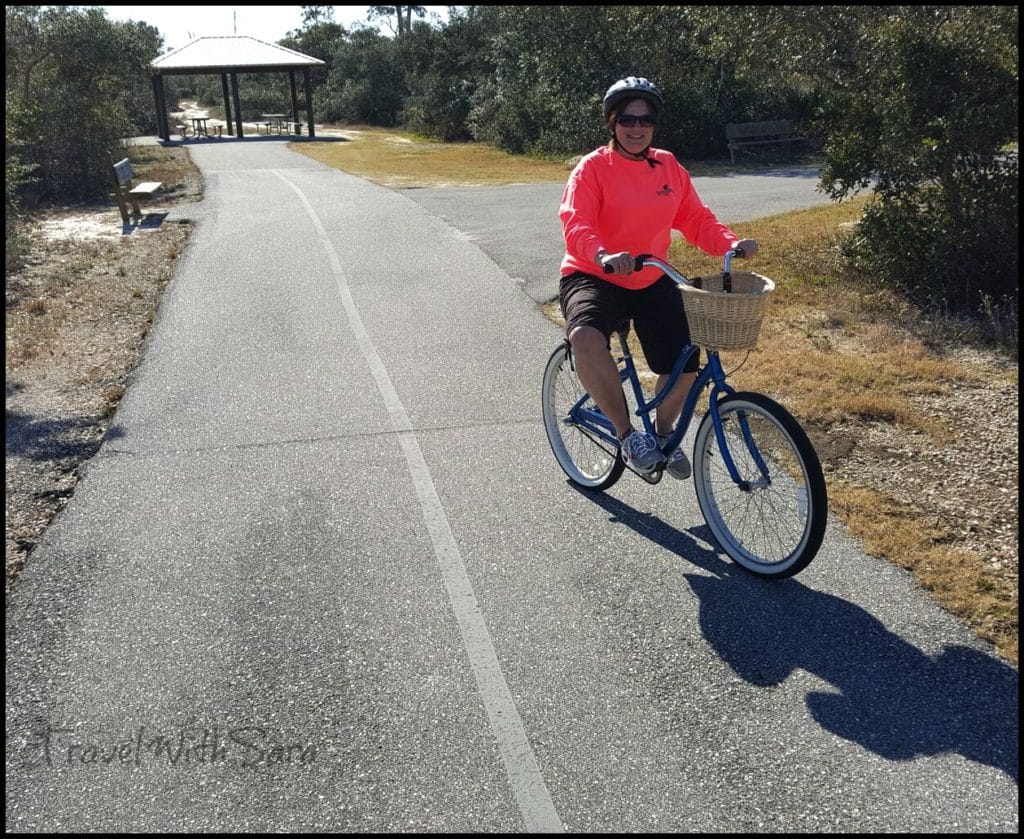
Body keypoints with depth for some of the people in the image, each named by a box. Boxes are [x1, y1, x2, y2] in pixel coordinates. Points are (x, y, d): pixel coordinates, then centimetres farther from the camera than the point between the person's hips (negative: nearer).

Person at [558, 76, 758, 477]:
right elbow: (576, 224, -24)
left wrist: (732, 242, -13)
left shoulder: (669, 167, 6)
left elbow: (697, 220, 6)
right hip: (593, 277, -4)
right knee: (585, 338, -36)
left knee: (684, 365, -8)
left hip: (652, 282, 5)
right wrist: (603, 255, -44)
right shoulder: (593, 167, -9)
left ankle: (664, 432, 25)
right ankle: (627, 435, -18)